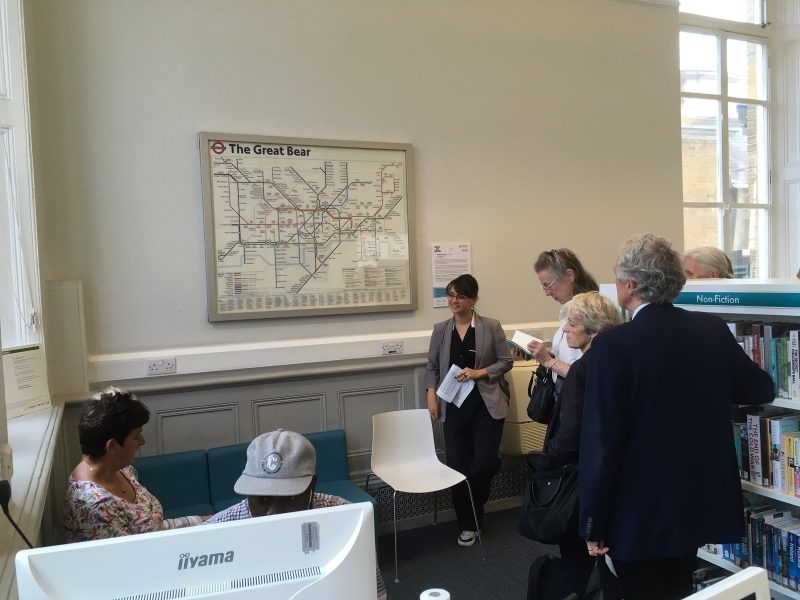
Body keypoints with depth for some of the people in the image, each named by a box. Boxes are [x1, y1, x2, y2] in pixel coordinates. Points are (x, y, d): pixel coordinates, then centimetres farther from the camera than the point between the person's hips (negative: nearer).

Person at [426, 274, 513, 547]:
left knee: (484, 464, -3)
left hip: (487, 405, -2)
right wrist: (431, 394, -2)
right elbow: (432, 366, 10)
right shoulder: (440, 330, 4)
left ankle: (473, 516, 28)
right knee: (457, 467, 2)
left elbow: (506, 361, 0)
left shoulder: (491, 327, -5)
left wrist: (480, 373, -14)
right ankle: (468, 524, 23)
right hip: (455, 406, 2)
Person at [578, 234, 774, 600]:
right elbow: (761, 389, 11)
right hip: (699, 502, 6)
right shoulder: (712, 330, -4)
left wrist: (594, 523, -10)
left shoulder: (613, 345, -21)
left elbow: (600, 441, -20)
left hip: (639, 513, -5)